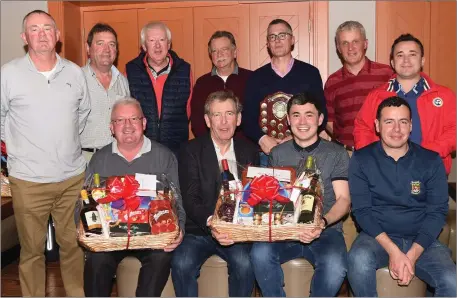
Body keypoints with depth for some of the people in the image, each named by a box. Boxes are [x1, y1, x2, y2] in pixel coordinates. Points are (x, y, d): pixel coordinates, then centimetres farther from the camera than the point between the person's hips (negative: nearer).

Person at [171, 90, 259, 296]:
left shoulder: (249, 151, 9)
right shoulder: (191, 151, 0)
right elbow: (190, 200, -8)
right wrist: (211, 225, -27)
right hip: (198, 230, -1)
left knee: (244, 263, -27)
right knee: (181, 264, -27)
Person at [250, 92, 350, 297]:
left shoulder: (336, 154, 5)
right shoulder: (278, 153, 12)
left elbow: (344, 199, -1)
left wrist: (323, 222, -22)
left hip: (325, 231, -1)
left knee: (335, 266, -33)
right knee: (260, 253, -30)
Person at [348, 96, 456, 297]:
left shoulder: (431, 160, 2)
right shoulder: (362, 159, -2)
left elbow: (437, 211, -2)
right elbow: (361, 210, -6)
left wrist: (412, 254, -15)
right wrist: (392, 250, -18)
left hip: (421, 240, 1)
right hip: (378, 237, -1)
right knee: (359, 260, -32)